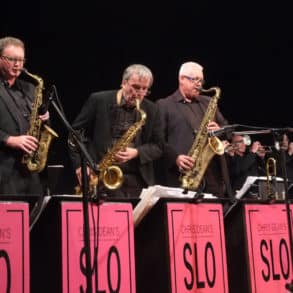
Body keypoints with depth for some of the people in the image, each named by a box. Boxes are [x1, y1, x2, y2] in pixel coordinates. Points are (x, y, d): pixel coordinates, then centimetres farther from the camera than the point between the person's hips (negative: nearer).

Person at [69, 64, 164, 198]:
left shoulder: (151, 110, 7)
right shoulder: (98, 100, -1)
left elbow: (158, 146, 9)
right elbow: (75, 131, 3)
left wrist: (137, 152, -11)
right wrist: (80, 164, -7)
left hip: (137, 181, 2)